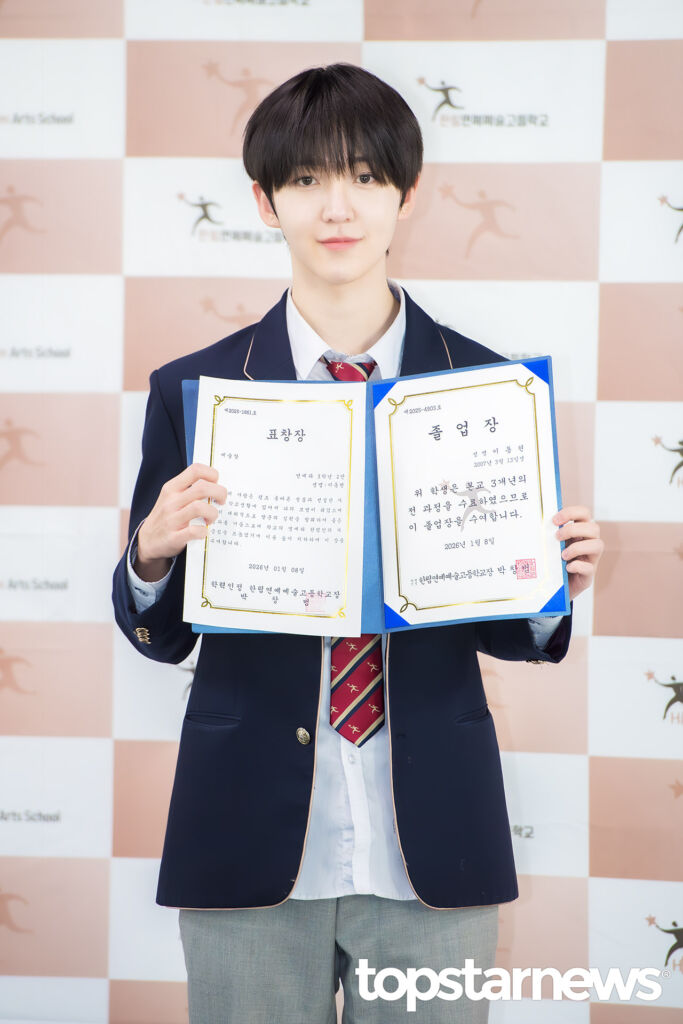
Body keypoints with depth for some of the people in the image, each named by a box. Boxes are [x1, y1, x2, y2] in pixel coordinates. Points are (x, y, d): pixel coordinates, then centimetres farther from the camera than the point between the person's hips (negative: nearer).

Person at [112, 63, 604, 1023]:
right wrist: (153, 554, -15)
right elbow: (162, 637, 5)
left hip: (431, 845, 1)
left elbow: (499, 629, 7)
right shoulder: (193, 390, 1)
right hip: (252, 841, 0)